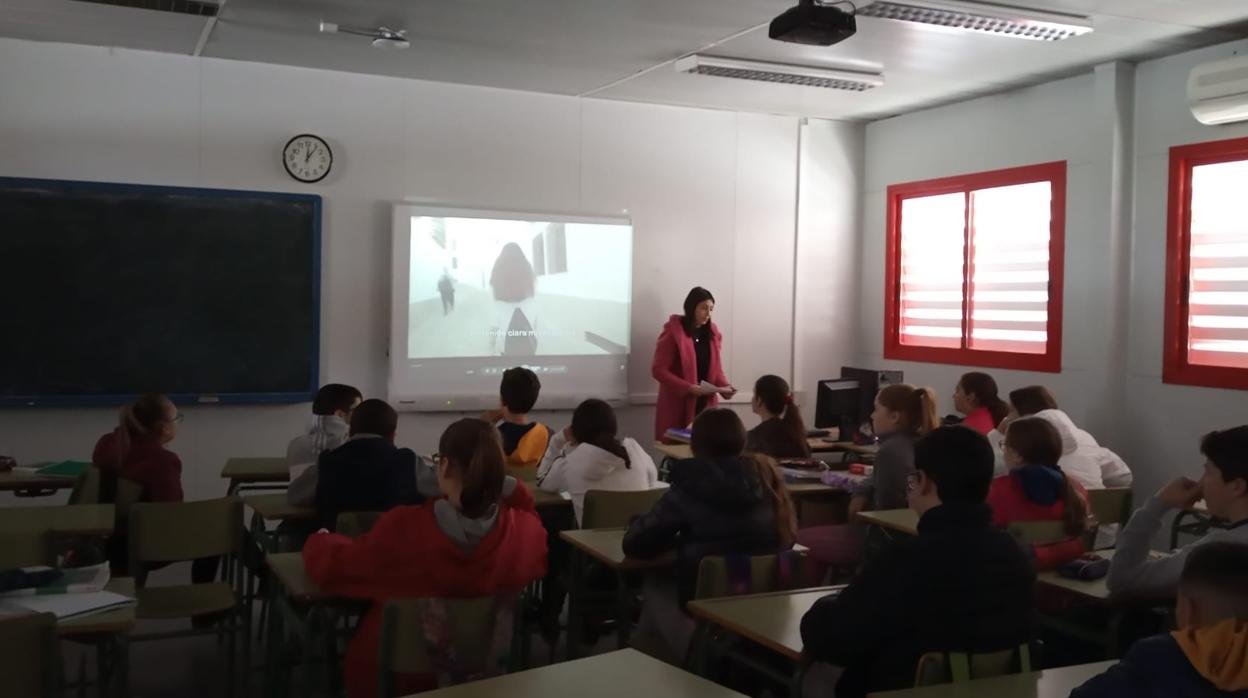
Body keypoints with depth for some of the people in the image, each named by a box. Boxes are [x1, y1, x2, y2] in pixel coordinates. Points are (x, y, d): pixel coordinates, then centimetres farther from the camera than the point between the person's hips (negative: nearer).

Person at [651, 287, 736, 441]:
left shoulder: (712, 333, 10)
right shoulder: (673, 332, -8)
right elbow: (658, 369, -12)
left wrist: (724, 386, -5)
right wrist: (688, 388, -20)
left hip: (706, 405, 5)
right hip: (678, 406, -5)